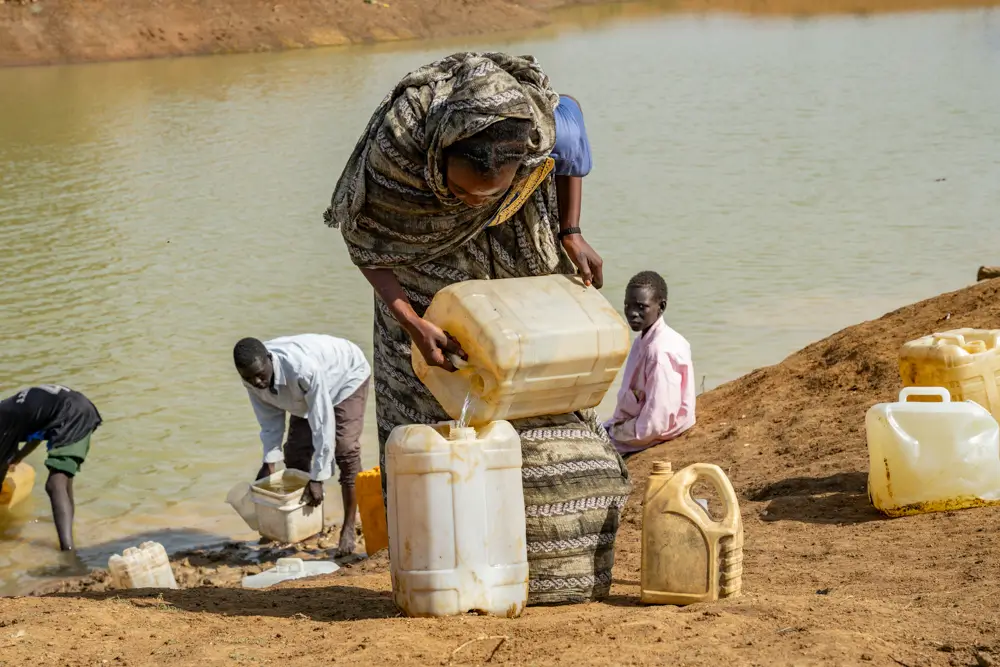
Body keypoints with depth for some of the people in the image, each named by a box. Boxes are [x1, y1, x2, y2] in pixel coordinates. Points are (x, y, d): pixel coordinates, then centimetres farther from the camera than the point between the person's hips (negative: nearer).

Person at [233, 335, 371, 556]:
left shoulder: (304, 368, -46)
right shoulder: (252, 379, -25)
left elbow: (322, 423, -41)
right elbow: (270, 420, -9)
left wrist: (317, 479, -39)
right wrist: (269, 463, -16)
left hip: (347, 377, -6)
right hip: (306, 395, 7)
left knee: (345, 451, -19)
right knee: (295, 453, -1)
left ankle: (348, 530, -13)